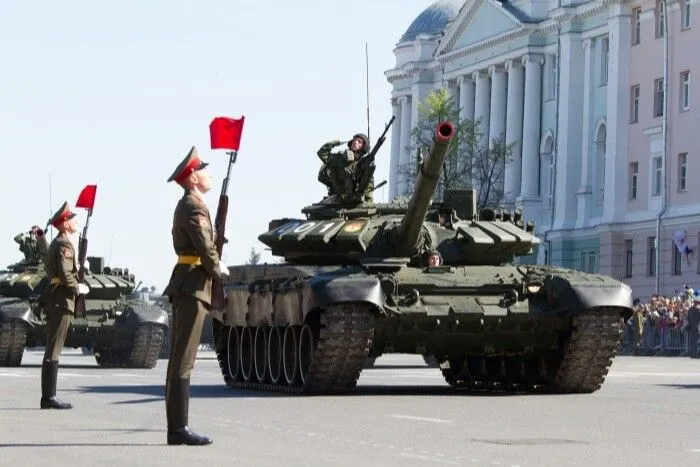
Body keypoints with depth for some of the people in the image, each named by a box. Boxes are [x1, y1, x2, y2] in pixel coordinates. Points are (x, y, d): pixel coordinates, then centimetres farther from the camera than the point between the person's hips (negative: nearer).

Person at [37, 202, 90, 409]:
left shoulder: (55, 243, 18)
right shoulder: (64, 245, -14)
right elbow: (65, 275, -23)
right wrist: (78, 288, -8)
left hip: (53, 299, 10)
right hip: (61, 299, -10)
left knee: (52, 349, 11)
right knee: (53, 351, -10)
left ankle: (47, 397, 13)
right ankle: (49, 398, -10)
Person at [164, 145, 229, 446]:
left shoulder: (185, 206, 19)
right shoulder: (194, 209, -13)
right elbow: (206, 250, -19)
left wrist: (214, 265, 6)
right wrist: (219, 270, -3)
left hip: (184, 287, 10)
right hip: (193, 285, -10)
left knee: (179, 360, 9)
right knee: (183, 361, -11)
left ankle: (175, 429, 11)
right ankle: (179, 429, -12)